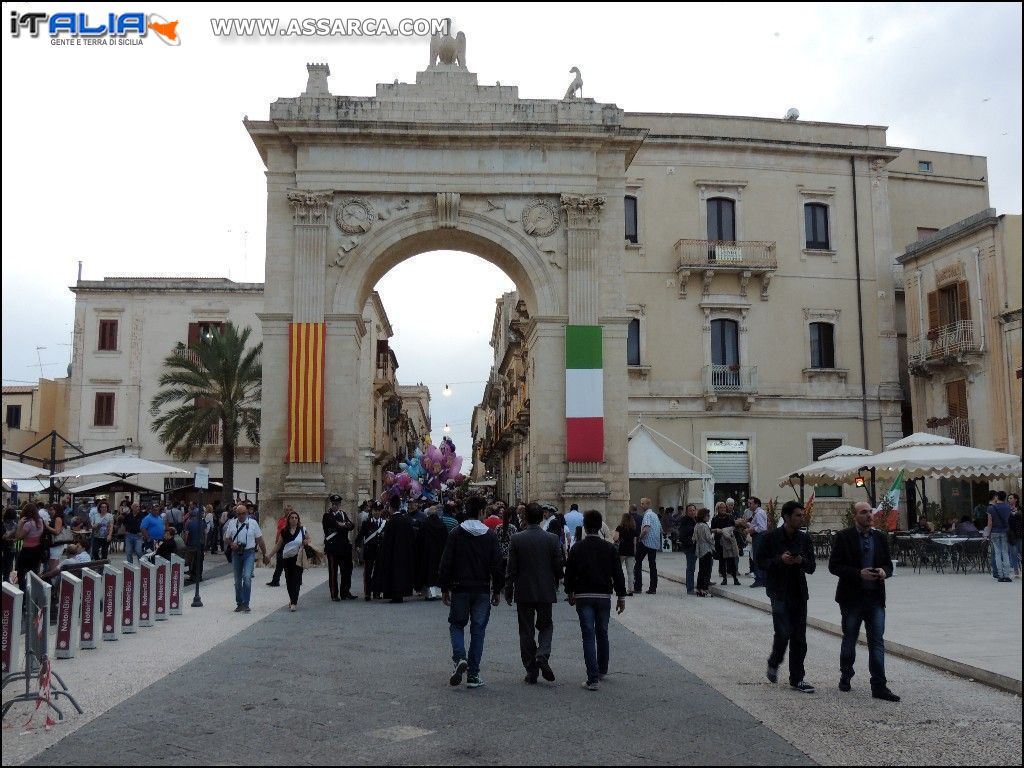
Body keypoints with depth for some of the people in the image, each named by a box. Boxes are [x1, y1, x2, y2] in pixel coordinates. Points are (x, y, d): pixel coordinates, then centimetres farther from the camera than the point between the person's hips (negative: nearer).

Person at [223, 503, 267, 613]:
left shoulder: (253, 523, 2)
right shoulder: (232, 523, 5)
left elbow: (259, 540, 6)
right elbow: (227, 538, 12)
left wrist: (264, 554, 7)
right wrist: (231, 544, -10)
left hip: (249, 553, -2)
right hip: (236, 553, 2)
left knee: (247, 577, -17)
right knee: (237, 580, 10)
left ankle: (246, 604, -13)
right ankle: (239, 603, 23)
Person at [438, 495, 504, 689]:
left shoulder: (456, 534, -3)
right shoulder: (490, 535, -2)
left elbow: (446, 563, -3)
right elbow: (497, 565, -1)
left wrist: (444, 588, 5)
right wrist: (497, 590, 7)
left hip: (460, 588, 0)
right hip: (482, 590, 0)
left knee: (457, 624, 16)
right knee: (478, 629, 7)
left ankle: (459, 658, -10)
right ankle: (473, 675, 7)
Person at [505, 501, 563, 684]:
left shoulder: (516, 539, -8)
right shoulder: (552, 539, -6)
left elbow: (511, 569, -6)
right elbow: (559, 566, -1)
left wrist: (508, 592, 4)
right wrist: (555, 584, 18)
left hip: (523, 593, -1)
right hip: (546, 592, 1)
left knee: (526, 631, 8)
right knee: (546, 625, 17)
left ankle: (531, 672, 9)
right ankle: (543, 656, -8)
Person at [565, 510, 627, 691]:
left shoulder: (577, 548, -5)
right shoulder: (610, 548, -2)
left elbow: (569, 573, 0)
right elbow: (618, 574, -1)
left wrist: (570, 593, 14)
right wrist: (621, 596, 7)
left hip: (583, 597, -2)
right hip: (604, 596, 2)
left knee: (588, 636, -2)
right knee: (602, 634, 17)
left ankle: (593, 678, -7)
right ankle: (602, 671, 32)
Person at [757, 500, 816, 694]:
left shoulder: (804, 538, 6)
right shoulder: (772, 537, -6)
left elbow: (811, 567, 8)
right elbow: (761, 562, -5)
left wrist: (802, 561, -14)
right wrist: (780, 560, -20)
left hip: (799, 593, 4)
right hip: (780, 592, -4)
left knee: (799, 638, 6)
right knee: (783, 632, -12)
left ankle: (797, 679, 15)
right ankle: (774, 664, 16)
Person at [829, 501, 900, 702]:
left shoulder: (880, 537, 7)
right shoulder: (843, 537, -6)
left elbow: (888, 564, 13)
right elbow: (834, 566, -9)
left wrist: (884, 571, -10)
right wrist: (858, 573, -21)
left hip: (875, 597, 3)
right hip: (852, 597, -3)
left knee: (877, 642, -1)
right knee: (849, 640, 12)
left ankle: (879, 686, 1)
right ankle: (845, 677, 31)